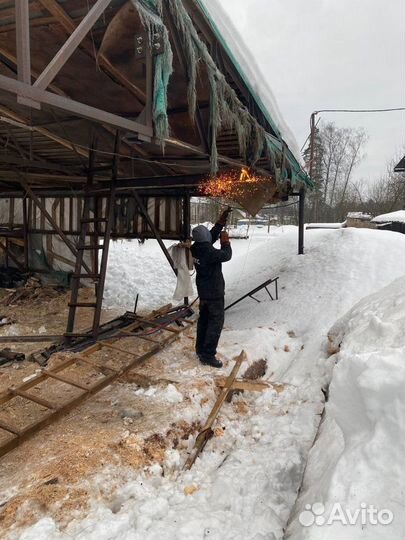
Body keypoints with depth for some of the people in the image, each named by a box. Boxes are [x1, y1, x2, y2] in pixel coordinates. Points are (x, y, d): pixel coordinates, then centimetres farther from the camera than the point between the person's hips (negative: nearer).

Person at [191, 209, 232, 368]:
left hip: (203, 291, 9)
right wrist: (225, 241, 1)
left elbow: (213, 233, 10)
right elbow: (226, 255, -13)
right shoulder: (209, 252, -28)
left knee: (204, 319, 19)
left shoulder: (196, 248, -2)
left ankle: (200, 349, 30)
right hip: (215, 292, -9)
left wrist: (222, 219, 10)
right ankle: (208, 355, 0)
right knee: (216, 322, -2)